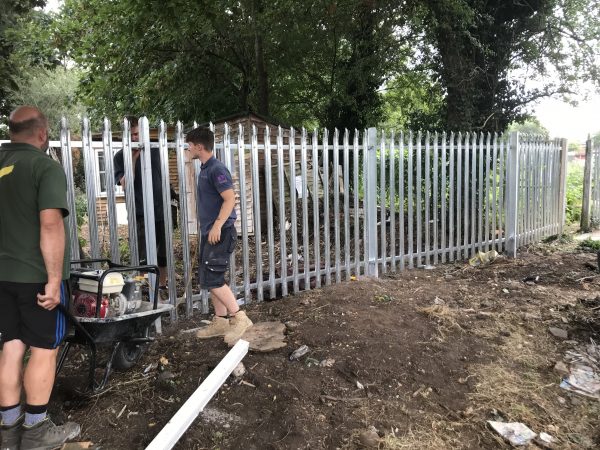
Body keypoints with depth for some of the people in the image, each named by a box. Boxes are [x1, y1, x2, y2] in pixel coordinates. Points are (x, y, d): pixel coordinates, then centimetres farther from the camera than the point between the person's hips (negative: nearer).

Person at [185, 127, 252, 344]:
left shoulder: (217, 169, -14)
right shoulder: (205, 169, 15)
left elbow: (230, 199, -22)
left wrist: (217, 225, -26)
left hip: (220, 233, -10)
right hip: (209, 233, 10)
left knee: (211, 279, -11)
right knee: (209, 279, 12)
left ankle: (239, 318, -2)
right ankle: (220, 321, 21)